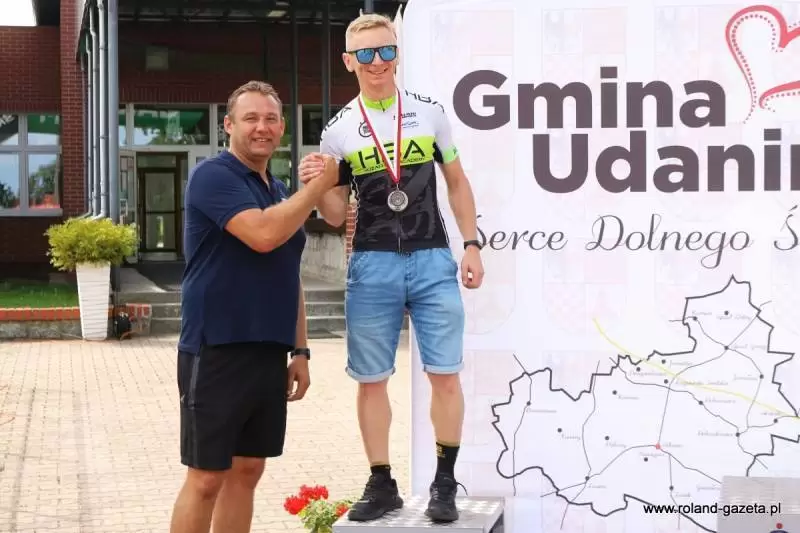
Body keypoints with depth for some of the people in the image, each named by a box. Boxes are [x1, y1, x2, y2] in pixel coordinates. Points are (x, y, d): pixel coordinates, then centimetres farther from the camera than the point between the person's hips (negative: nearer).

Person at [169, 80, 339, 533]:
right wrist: (322, 182, -16)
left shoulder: (281, 191, 16)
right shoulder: (213, 176, -9)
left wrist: (300, 350, 15)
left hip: (269, 353, 8)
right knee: (206, 478, -3)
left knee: (246, 471, 12)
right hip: (218, 351, -8)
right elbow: (262, 234, -25)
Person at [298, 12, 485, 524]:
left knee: (445, 373, 0)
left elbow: (458, 183, 12)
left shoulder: (429, 113, 4)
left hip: (433, 259, 0)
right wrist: (316, 188, -15)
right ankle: (382, 484, 17)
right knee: (371, 379, 5)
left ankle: (445, 482, 12)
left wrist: (472, 245, 4)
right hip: (372, 265, 0)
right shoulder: (338, 131, 3)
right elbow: (337, 216, 6)